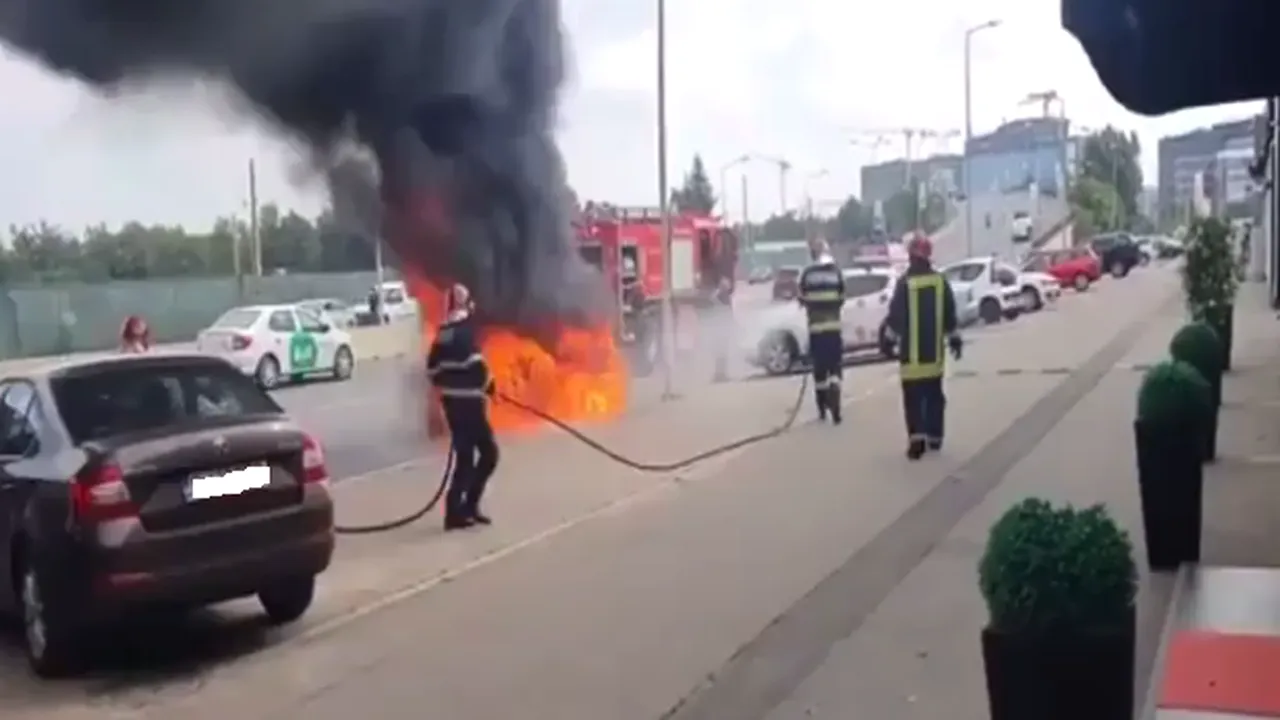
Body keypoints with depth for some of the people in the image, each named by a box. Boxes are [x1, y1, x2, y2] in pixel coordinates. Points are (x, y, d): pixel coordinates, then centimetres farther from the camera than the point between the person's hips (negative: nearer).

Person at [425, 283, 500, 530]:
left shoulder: (442, 333, 13)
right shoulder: (464, 329, -12)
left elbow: (433, 368, 16)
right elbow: (474, 362, -21)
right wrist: (487, 383, -6)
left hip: (452, 402, 8)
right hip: (468, 401, -8)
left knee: (464, 456, 12)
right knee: (489, 452, 1)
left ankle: (456, 509, 11)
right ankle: (467, 505, 1)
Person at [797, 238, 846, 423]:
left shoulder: (806, 273, 0)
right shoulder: (836, 271, -2)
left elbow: (802, 299, 6)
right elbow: (841, 298, 2)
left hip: (815, 326, 1)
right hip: (833, 325, -1)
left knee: (819, 368, 12)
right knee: (835, 366, 1)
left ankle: (823, 409, 19)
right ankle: (834, 407, -17)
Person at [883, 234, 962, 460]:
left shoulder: (905, 282, -11)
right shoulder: (940, 281, 3)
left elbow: (896, 315, -11)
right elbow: (950, 314, 8)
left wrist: (889, 341, -2)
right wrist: (954, 339, 18)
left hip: (911, 350, -4)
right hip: (934, 350, 4)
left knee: (913, 397, -3)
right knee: (934, 394, 16)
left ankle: (916, 440, -15)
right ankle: (934, 437, 22)